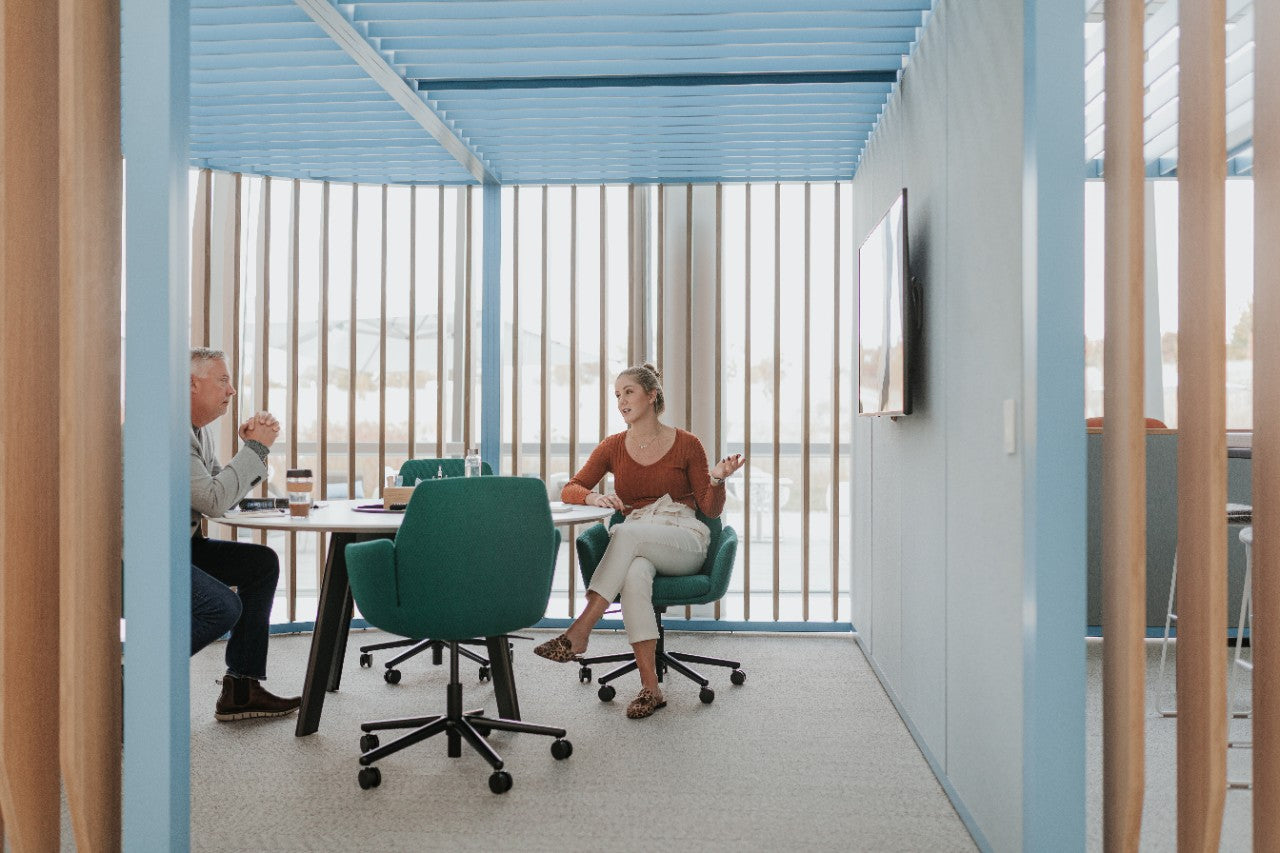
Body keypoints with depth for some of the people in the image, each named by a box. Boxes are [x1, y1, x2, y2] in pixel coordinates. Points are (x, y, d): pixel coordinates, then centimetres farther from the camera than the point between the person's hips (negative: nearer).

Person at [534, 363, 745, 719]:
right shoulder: (613, 447, 12)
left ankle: (579, 632, -38)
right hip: (635, 547, 2)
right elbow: (569, 490, 7)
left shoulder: (687, 444, 4)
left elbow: (710, 509, 5)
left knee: (626, 533, -36)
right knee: (634, 574, -37)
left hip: (685, 540, -2)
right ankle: (650, 687, -38)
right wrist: (594, 497, -16)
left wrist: (717, 479, -16)